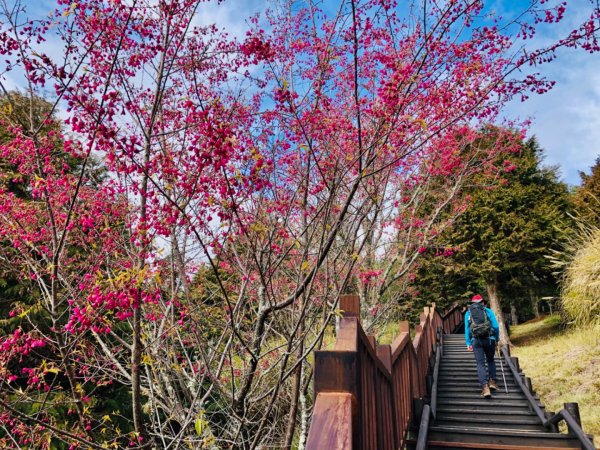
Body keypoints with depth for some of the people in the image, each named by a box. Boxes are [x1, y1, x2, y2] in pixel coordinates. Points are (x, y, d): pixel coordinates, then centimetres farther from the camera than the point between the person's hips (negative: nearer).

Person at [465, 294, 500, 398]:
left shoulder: (468, 313, 12)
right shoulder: (489, 311, 9)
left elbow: (466, 329, 8)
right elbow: (496, 326, 4)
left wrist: (468, 343, 10)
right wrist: (497, 339, 15)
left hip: (476, 340, 0)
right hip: (489, 339, 0)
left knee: (480, 363, -1)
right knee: (490, 360, 23)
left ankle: (485, 386, -15)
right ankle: (492, 381, 11)